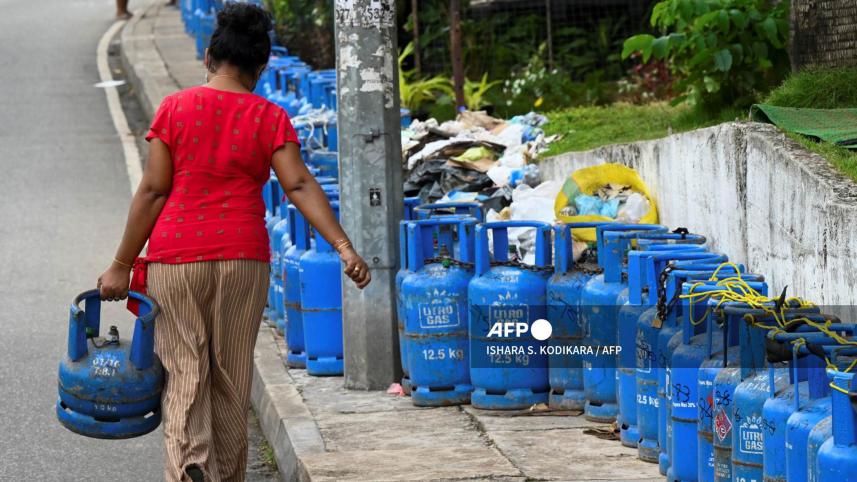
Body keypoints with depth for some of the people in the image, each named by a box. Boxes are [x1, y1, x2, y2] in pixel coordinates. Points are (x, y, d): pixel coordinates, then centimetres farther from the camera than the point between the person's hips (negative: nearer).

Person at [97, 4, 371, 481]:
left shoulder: (175, 109, -1)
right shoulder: (270, 119, 0)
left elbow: (153, 191, -3)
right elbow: (300, 185, -10)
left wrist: (122, 265, 1)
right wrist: (344, 247, -12)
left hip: (175, 257, -1)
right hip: (242, 256, 1)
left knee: (185, 374, -1)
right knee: (232, 379, 12)